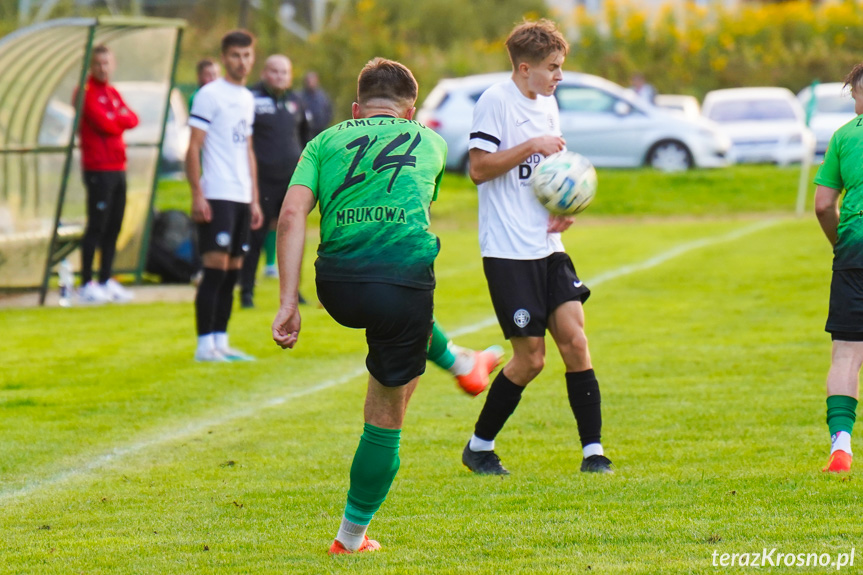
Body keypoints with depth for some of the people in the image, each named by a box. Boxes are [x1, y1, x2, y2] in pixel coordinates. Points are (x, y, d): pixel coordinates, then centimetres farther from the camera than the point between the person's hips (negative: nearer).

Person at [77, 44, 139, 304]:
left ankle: (106, 280, 16)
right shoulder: (87, 92, -7)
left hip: (117, 168, 8)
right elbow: (104, 124, -17)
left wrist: (116, 118, -10)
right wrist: (119, 118, 1)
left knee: (114, 227, 9)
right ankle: (87, 284, -7)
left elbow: (133, 119, 6)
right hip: (98, 168, -8)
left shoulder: (113, 93, 17)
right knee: (97, 226, -9)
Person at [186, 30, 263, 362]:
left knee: (232, 271, 7)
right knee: (216, 268, -11)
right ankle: (205, 345, -10)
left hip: (241, 198, 8)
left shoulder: (247, 99, 18)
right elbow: (193, 148, -9)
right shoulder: (210, 95, -6)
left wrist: (254, 199, 18)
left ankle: (221, 342, 11)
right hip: (216, 197, -8)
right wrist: (197, 195, -17)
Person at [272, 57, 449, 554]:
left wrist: (288, 303, -2)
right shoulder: (430, 142, 19)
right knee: (387, 414, 12)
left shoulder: (326, 141, 17)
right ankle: (353, 535, 18)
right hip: (405, 279, -2)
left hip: (338, 288, 2)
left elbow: (292, 215, 1)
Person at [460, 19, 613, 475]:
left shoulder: (547, 104, 13)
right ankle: (479, 447, 14)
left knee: (575, 342, -4)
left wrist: (563, 209, 7)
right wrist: (531, 146, -18)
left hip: (547, 248, 7)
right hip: (508, 251, -7)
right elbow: (479, 169, -14)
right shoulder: (495, 102, -10)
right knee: (530, 358, -4)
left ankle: (593, 451, -1)